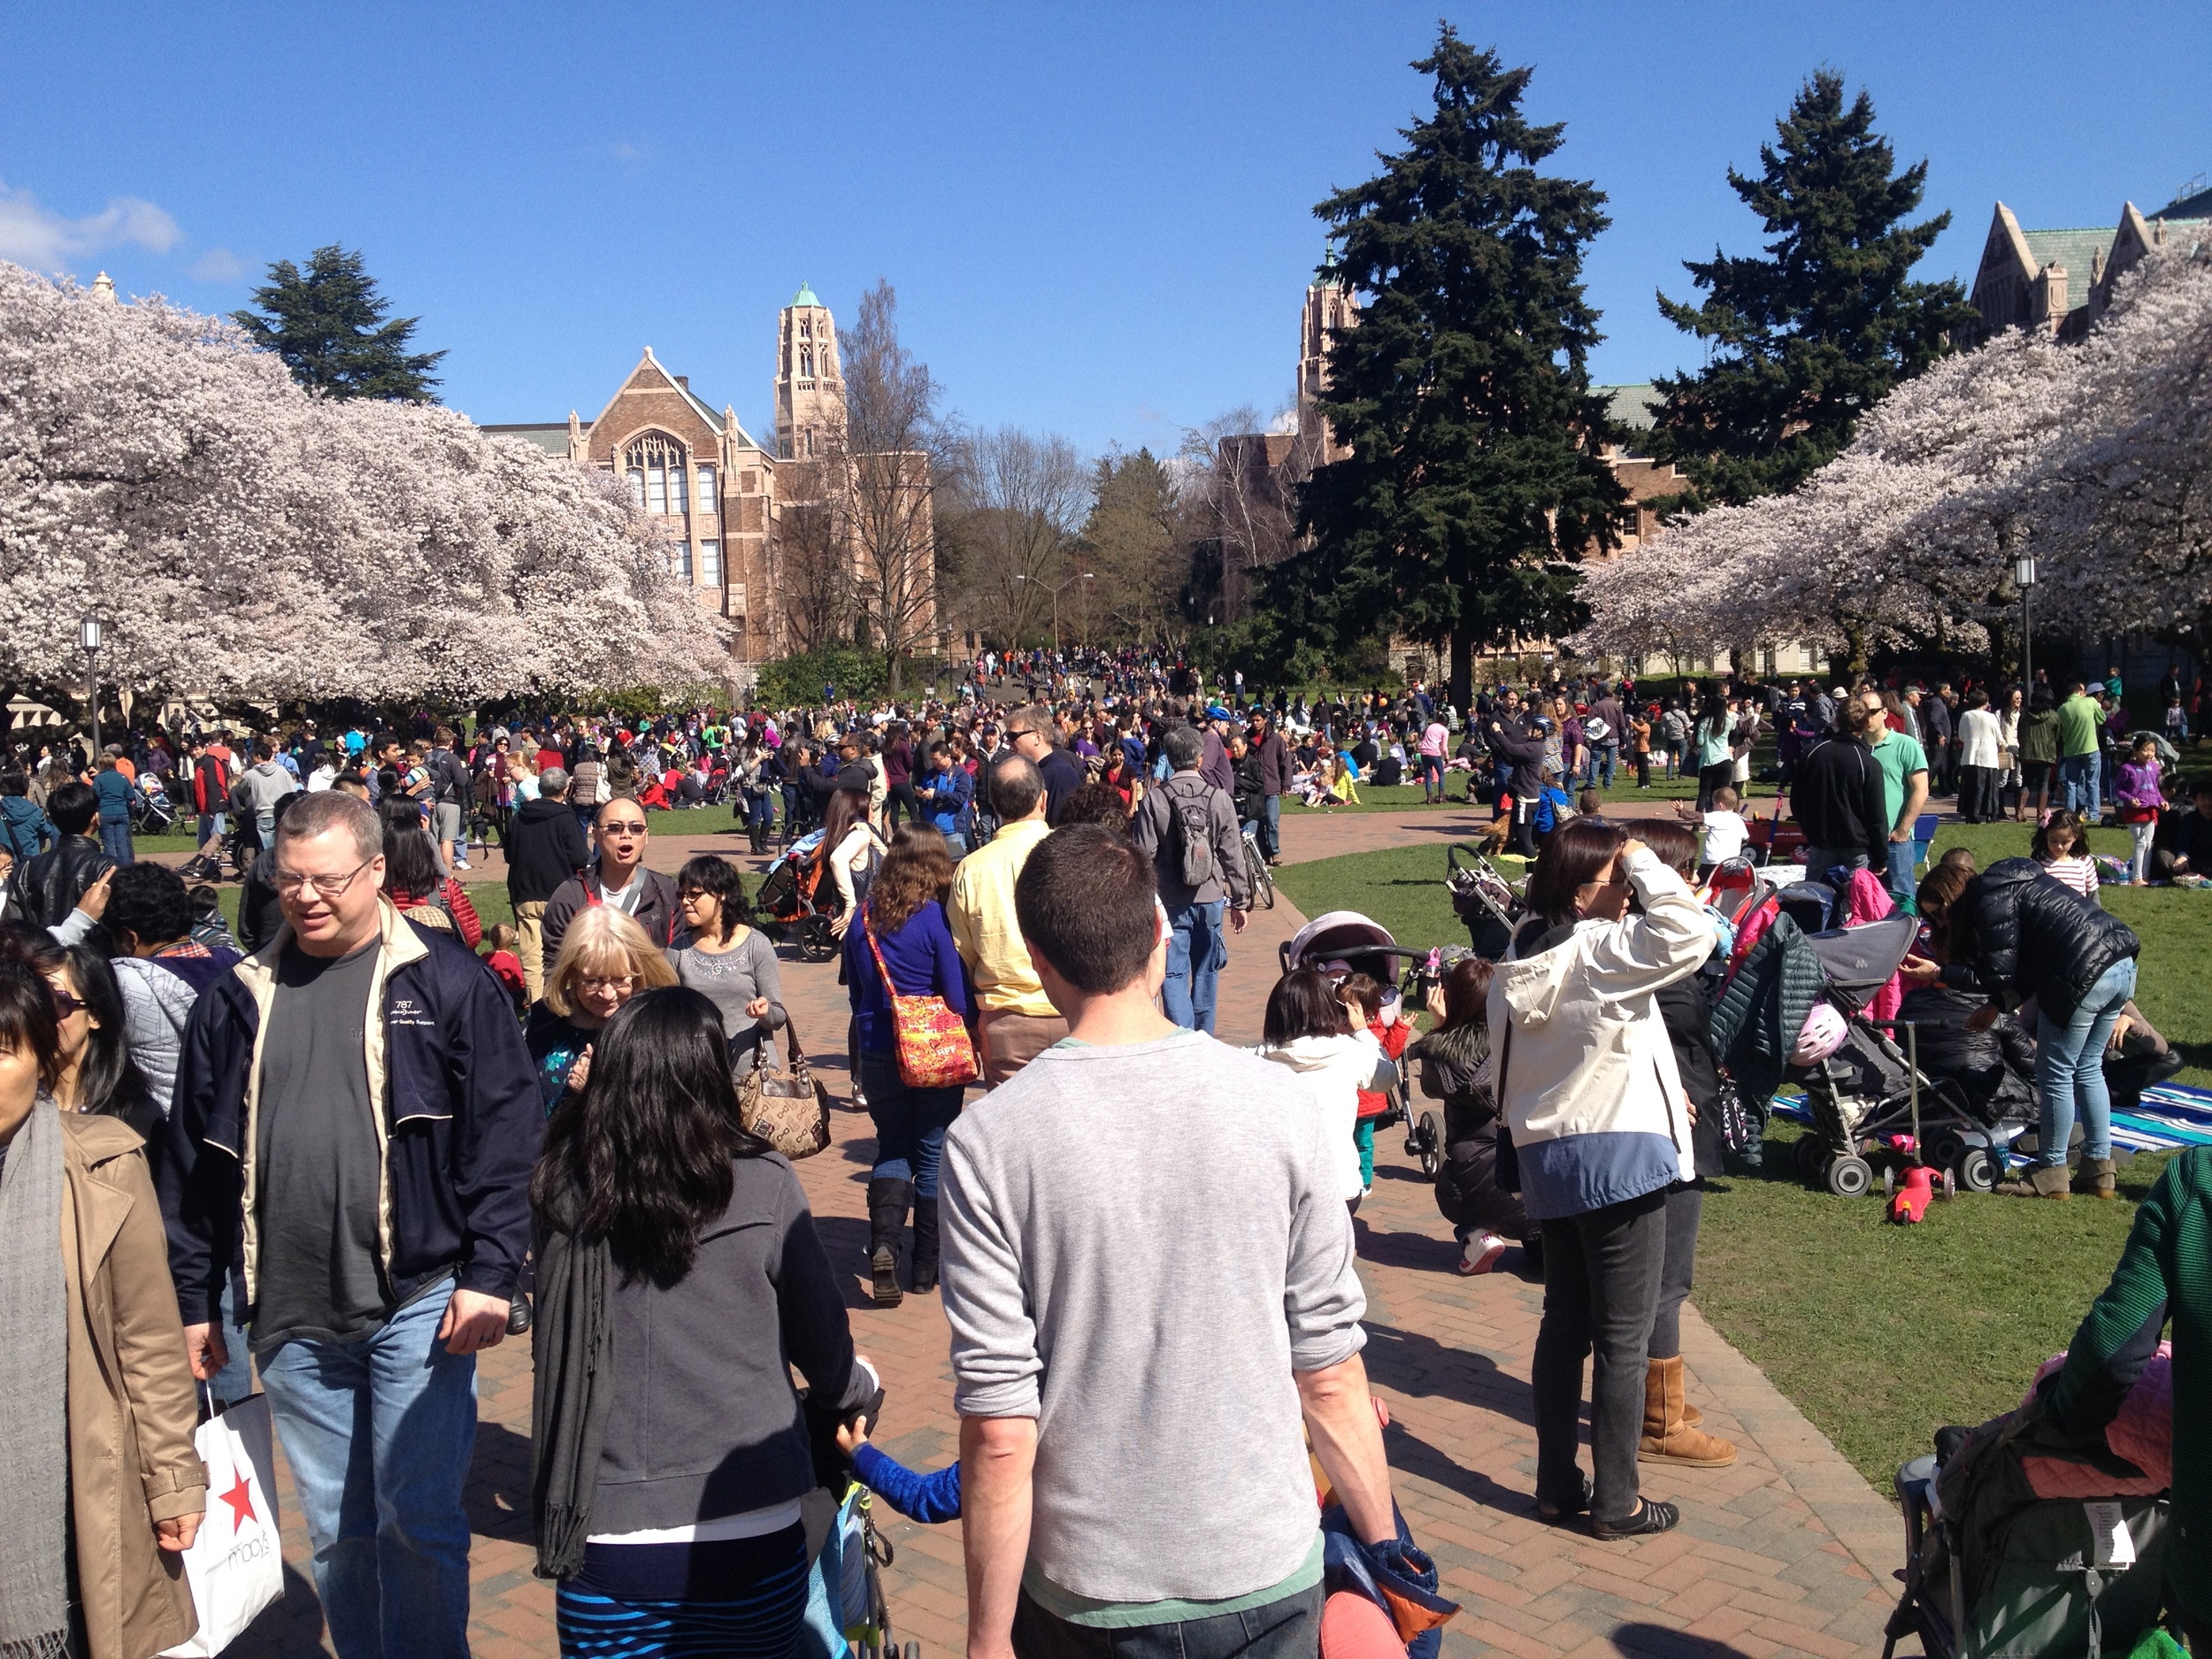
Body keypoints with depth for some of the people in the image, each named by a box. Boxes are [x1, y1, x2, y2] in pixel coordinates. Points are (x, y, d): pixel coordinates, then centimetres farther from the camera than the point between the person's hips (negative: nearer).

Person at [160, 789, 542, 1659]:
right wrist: (192, 1300, 12)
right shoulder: (238, 1000, 8)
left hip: (419, 1297, -4)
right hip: (293, 1318, 4)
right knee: (335, 1531, 15)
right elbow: (193, 1162, 13)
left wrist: (491, 1273, -12)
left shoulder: (447, 983, -4)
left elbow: (506, 1133, -7)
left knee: (417, 1520, -1)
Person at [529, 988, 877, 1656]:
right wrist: (861, 1386, 20)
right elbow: (826, 1352, -2)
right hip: (751, 1532, 0)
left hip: (606, 1543, 1)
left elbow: (557, 1357, 2)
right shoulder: (763, 1188, -11)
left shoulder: (566, 1192, -8)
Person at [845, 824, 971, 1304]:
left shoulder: (863, 918, -1)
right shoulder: (936, 918, -15)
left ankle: (882, 1244, -6)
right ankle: (926, 1267, 16)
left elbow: (855, 992, 9)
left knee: (892, 1148, 16)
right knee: (933, 1154, 10)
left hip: (878, 1056, 4)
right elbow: (959, 998, -14)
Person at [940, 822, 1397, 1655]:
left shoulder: (987, 1142, -15)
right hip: (1269, 1583, 1)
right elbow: (1330, 1376, -4)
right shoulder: (1281, 1108, -10)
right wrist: (1386, 1550, 11)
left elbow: (999, 1434, -14)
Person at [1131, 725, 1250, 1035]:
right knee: (1205, 971, 16)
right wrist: (1241, 901, 8)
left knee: (1173, 975, -1)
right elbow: (1233, 856, -1)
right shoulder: (1218, 799, -4)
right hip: (1210, 899, 2)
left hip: (1171, 902, -2)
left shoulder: (1154, 800, -9)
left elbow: (1143, 856, -8)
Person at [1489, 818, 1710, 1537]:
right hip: (1617, 1154, -8)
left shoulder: (1521, 959, 8)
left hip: (1546, 1155, 8)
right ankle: (1616, 1501, 11)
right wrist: (1645, 863, -16)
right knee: (1624, 1335, 3)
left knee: (1564, 1321, 15)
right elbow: (1690, 935, -30)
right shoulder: (1600, 949, -16)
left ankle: (1557, 1484, 23)